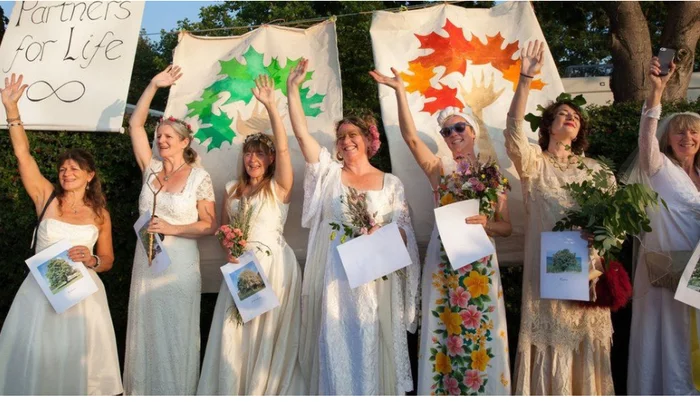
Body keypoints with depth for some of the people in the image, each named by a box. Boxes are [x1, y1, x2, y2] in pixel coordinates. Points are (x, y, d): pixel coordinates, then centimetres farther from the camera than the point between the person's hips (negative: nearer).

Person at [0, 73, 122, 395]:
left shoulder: (100, 213, 2)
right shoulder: (47, 198, 0)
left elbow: (108, 260, 8)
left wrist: (91, 261, -14)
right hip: (40, 292, 0)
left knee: (77, 360, 7)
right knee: (36, 359, 6)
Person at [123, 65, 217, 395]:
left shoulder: (199, 177, -6)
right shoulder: (151, 169, 6)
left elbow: (210, 225, -5)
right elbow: (135, 125, 4)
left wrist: (172, 229, -15)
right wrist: (154, 86, 1)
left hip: (179, 264, -4)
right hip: (145, 261, 4)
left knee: (175, 336, 4)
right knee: (145, 332, 12)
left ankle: (175, 393, 20)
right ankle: (141, 392, 27)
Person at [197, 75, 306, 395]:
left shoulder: (279, 187, -1)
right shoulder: (232, 189, 14)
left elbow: (283, 148, -15)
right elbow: (223, 228, 18)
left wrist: (271, 107, -22)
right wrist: (229, 248, -4)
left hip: (274, 264, -4)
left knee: (269, 334, 2)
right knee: (235, 333, 5)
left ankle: (269, 392, 16)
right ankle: (233, 392, 19)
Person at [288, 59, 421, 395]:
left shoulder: (390, 182, 7)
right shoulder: (329, 173, 8)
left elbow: (404, 230, 4)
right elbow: (302, 133, -1)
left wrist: (380, 233, -17)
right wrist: (292, 90, -6)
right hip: (335, 276, 1)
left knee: (372, 347, 4)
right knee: (336, 347, 4)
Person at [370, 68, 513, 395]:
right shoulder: (440, 168, 2)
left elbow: (507, 227, 7)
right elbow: (410, 137, -15)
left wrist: (486, 223, -15)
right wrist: (400, 91, -22)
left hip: (480, 263, 1)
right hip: (443, 261, -1)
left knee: (481, 336, 6)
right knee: (445, 334, 5)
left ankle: (483, 390, 22)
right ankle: (444, 392, 19)